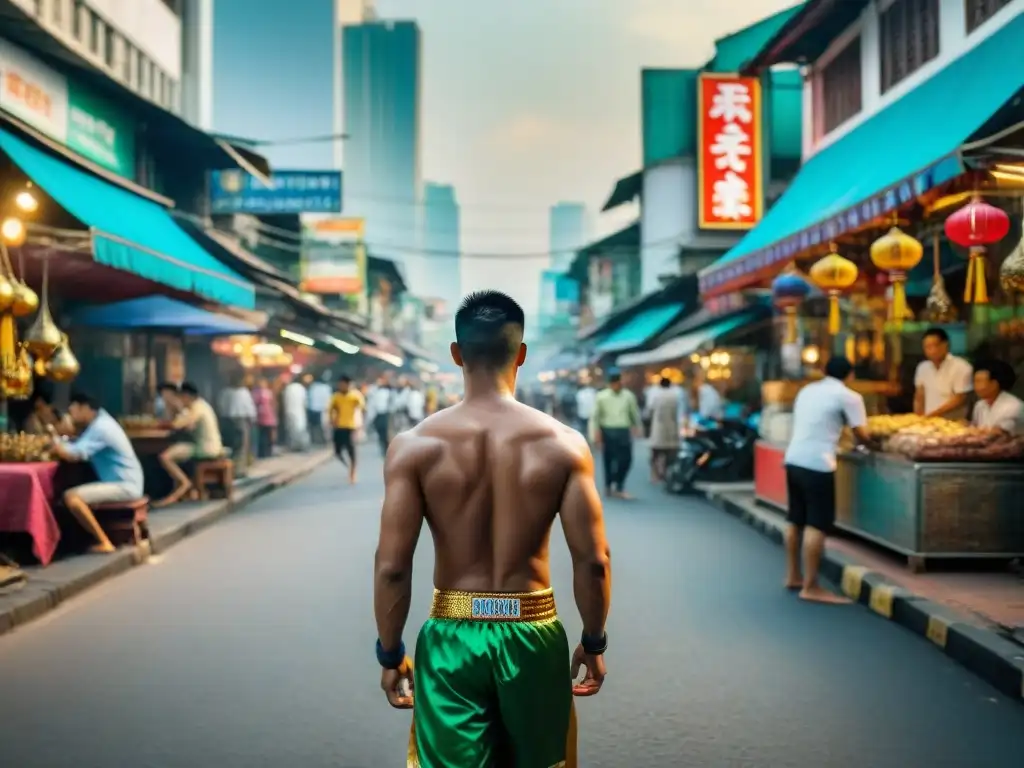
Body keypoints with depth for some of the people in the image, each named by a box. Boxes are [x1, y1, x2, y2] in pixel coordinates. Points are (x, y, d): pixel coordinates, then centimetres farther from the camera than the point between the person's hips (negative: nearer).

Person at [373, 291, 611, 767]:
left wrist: (390, 654, 4)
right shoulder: (563, 443, -8)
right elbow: (593, 561, -8)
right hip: (533, 634, 1)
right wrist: (594, 642, 8)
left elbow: (392, 566, -9)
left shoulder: (415, 445, -9)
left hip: (451, 637, -1)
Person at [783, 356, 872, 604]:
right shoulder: (849, 396, -3)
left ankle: (793, 576, 27)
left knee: (796, 521, 16)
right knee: (817, 525, -5)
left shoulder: (807, 390, 17)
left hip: (794, 460, 8)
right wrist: (869, 444, 18)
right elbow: (861, 435, -3)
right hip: (817, 465, -8)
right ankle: (811, 587, -5)